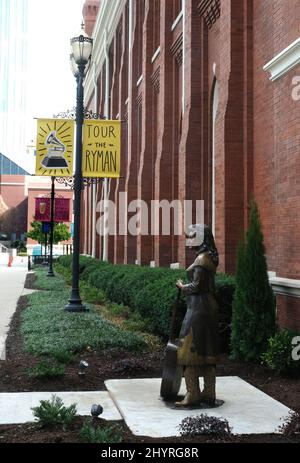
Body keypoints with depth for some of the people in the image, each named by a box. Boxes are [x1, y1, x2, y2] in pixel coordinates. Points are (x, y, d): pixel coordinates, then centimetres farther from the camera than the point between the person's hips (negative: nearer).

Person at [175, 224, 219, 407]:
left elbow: (196, 286, -20)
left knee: (190, 352, -3)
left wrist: (182, 286, -3)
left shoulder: (202, 258, -16)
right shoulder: (210, 258, 13)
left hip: (198, 308, -10)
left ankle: (193, 395, 1)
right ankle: (209, 394, 19)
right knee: (207, 352, 13)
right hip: (209, 307, 10)